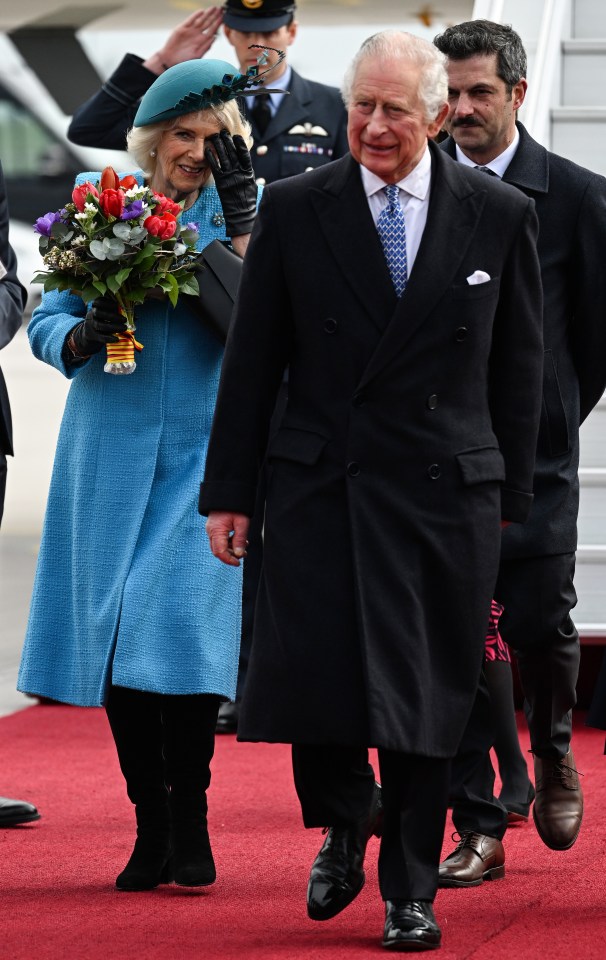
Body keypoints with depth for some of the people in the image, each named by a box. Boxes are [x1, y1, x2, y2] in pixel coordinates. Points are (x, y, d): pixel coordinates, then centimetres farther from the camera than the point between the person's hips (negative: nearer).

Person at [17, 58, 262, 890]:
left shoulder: (236, 213, 4)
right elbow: (46, 323, 8)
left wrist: (238, 213, -14)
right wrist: (84, 337, -14)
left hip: (204, 451, -2)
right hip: (112, 450, 2)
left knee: (185, 619, -13)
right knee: (113, 627, 1)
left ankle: (190, 821, -3)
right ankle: (150, 827, 11)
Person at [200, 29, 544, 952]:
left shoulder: (500, 215, 2)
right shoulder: (293, 210, 1)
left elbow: (519, 367, 8)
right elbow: (252, 360, 4)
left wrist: (508, 496, 7)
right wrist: (229, 491, 3)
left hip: (445, 492, 0)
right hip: (318, 486, 0)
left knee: (424, 697, 3)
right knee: (310, 675, -5)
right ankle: (346, 822, 26)